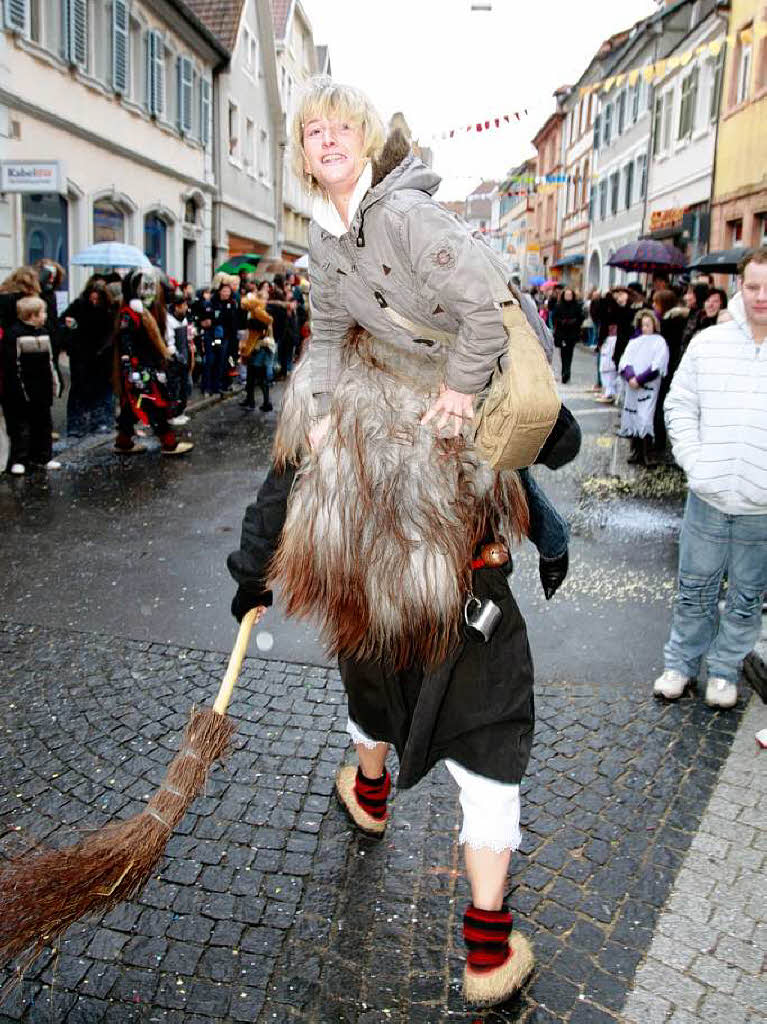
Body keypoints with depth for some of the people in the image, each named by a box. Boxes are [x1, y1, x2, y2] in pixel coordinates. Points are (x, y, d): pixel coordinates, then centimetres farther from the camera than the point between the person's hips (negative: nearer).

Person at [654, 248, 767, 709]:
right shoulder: (709, 342, 0)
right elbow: (680, 405, 5)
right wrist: (695, 464, -6)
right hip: (709, 498, 1)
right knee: (695, 589, 14)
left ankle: (725, 670, 34)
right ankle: (682, 663, 33)